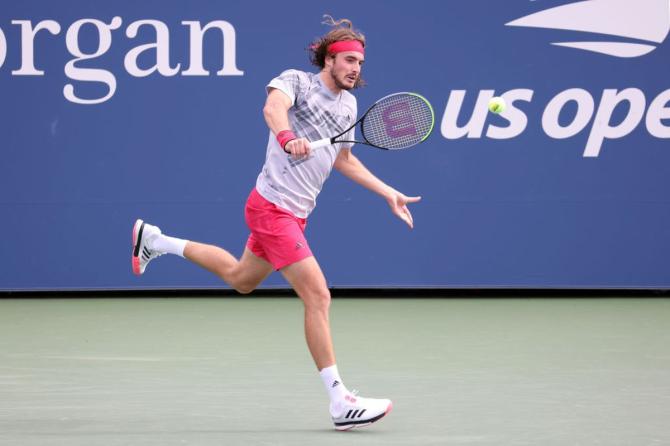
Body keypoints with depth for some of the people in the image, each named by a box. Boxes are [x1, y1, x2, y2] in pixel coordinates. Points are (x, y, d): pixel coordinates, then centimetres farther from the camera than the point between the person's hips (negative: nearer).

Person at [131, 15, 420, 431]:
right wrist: (287, 137, -54)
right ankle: (341, 402, -15)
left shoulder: (348, 104, 12)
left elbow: (344, 160, 26)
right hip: (273, 206, -9)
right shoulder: (296, 81, -11)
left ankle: (155, 241, 42)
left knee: (241, 279, 27)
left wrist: (388, 193, 21)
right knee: (318, 296, -16)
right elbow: (273, 107, -34)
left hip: (294, 214, 9)